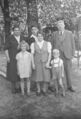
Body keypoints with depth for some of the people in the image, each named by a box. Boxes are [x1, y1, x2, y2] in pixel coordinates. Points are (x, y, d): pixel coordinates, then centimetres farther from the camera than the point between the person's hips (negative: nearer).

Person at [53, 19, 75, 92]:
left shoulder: (69, 33, 5)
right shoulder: (55, 34, 6)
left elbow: (72, 44, 6)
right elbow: (54, 45, 8)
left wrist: (72, 54, 0)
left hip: (67, 56, 0)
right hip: (57, 56, 0)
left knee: (68, 71, 4)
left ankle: (69, 86, 16)